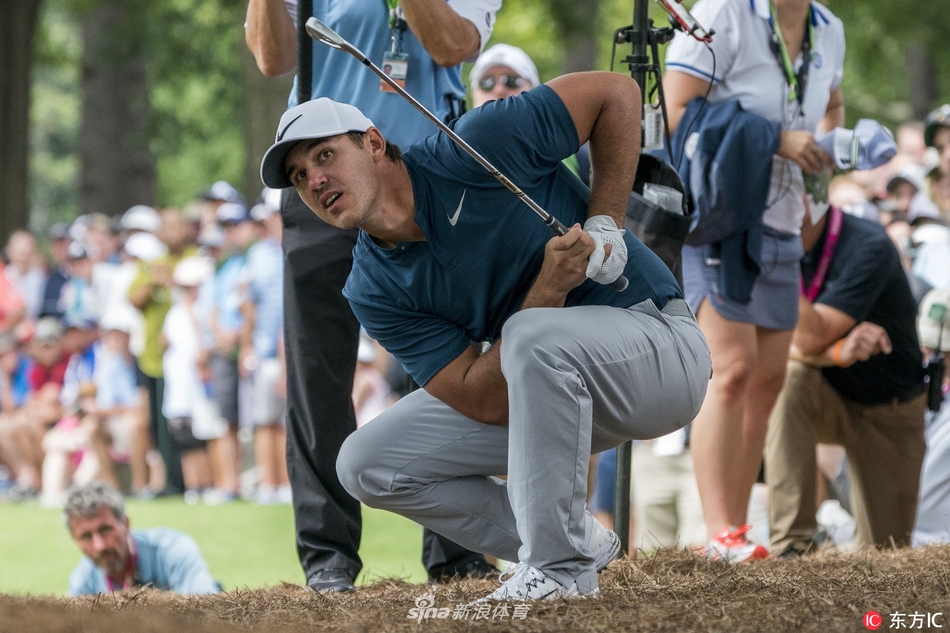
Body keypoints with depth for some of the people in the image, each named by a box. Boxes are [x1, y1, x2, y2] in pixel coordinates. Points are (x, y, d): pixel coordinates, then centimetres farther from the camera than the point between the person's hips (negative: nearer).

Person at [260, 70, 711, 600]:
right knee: (367, 465, -4)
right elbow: (482, 403, -15)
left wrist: (604, 225, -16)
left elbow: (617, 91, -11)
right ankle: (579, 543, 1)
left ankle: (560, 567, -25)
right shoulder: (374, 292, -5)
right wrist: (551, 287, -28)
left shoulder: (477, 151, -19)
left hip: (660, 343, -6)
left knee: (532, 338, -38)